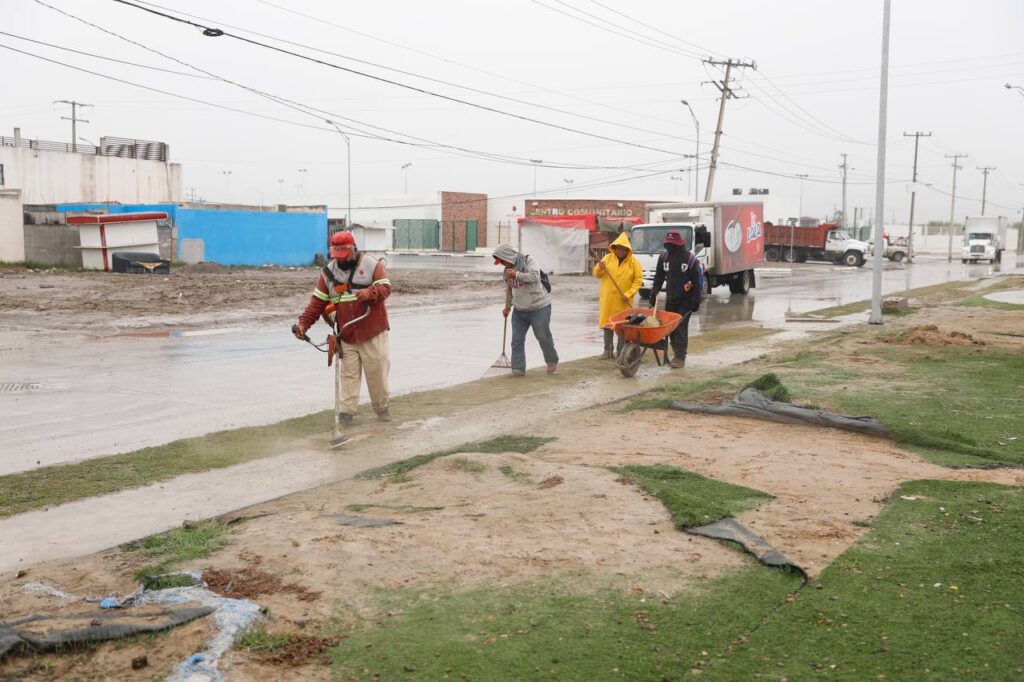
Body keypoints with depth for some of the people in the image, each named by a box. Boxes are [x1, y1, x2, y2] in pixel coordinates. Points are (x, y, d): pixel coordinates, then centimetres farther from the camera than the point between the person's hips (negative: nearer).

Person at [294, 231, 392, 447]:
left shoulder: (372, 264, -4)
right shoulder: (328, 271, 4)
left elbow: (385, 287, -11)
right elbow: (317, 302, 1)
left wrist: (370, 293, -33)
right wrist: (304, 323, -12)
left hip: (373, 333, -2)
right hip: (346, 336, 2)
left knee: (377, 372, 6)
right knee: (347, 374, 2)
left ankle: (382, 408, 22)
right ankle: (345, 412, 5)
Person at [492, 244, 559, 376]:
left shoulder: (528, 261, -13)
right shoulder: (508, 270, 8)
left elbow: (534, 277, -30)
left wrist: (516, 275, -32)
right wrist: (508, 306, 10)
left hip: (539, 308, -6)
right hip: (519, 310, 6)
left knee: (544, 337, 4)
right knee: (517, 340, -1)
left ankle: (552, 362, 27)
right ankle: (518, 368, 4)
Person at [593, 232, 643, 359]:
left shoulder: (634, 262, -4)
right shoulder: (608, 258, 3)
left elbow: (638, 280, -5)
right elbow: (597, 275, 6)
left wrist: (628, 294, -15)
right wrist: (599, 268, -17)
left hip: (623, 301, -2)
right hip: (608, 299, 2)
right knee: (607, 324, 6)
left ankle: (620, 351, 11)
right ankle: (607, 350, 14)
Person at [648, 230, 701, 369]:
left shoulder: (690, 259, -10)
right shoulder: (664, 256, 4)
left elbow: (696, 282, -8)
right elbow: (658, 278, 13)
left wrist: (695, 301, -12)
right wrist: (654, 293, 6)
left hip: (685, 301, -5)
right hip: (670, 299, 5)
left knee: (681, 328, -7)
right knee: (669, 328, 5)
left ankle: (680, 358, -1)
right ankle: (676, 354, 18)